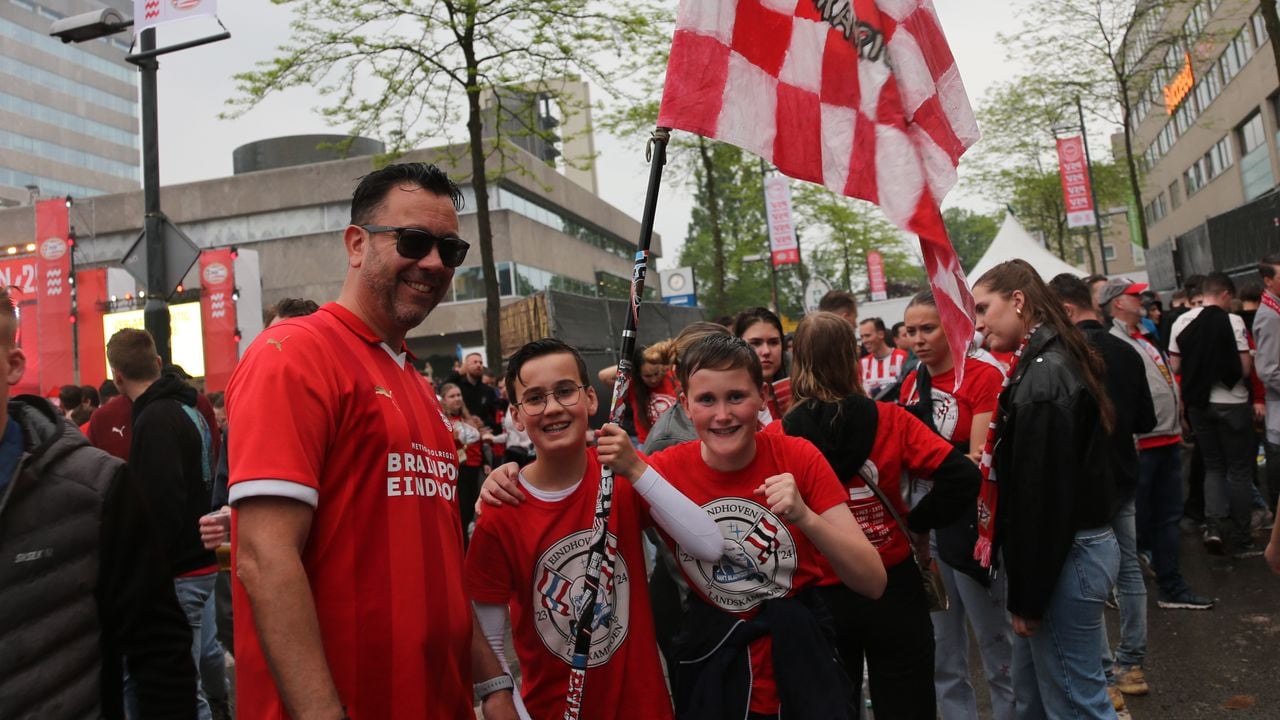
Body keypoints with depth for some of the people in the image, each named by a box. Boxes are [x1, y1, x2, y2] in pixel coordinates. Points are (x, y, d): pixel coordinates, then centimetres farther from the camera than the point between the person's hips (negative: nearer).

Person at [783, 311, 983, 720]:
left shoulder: (778, 437, -12)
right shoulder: (889, 420, -10)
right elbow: (963, 477, -13)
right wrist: (920, 523, 0)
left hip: (819, 598, 0)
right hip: (894, 589, 0)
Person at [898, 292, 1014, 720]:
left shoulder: (984, 377, -11)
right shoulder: (911, 384, 8)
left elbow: (980, 461, -17)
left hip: (970, 521, -6)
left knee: (996, 643, 8)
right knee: (941, 648, 15)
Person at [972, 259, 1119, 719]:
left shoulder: (1042, 377, -21)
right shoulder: (1052, 364, 11)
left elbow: (1041, 495, -23)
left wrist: (1026, 595, -17)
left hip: (1062, 559, -10)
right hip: (1076, 544, 10)